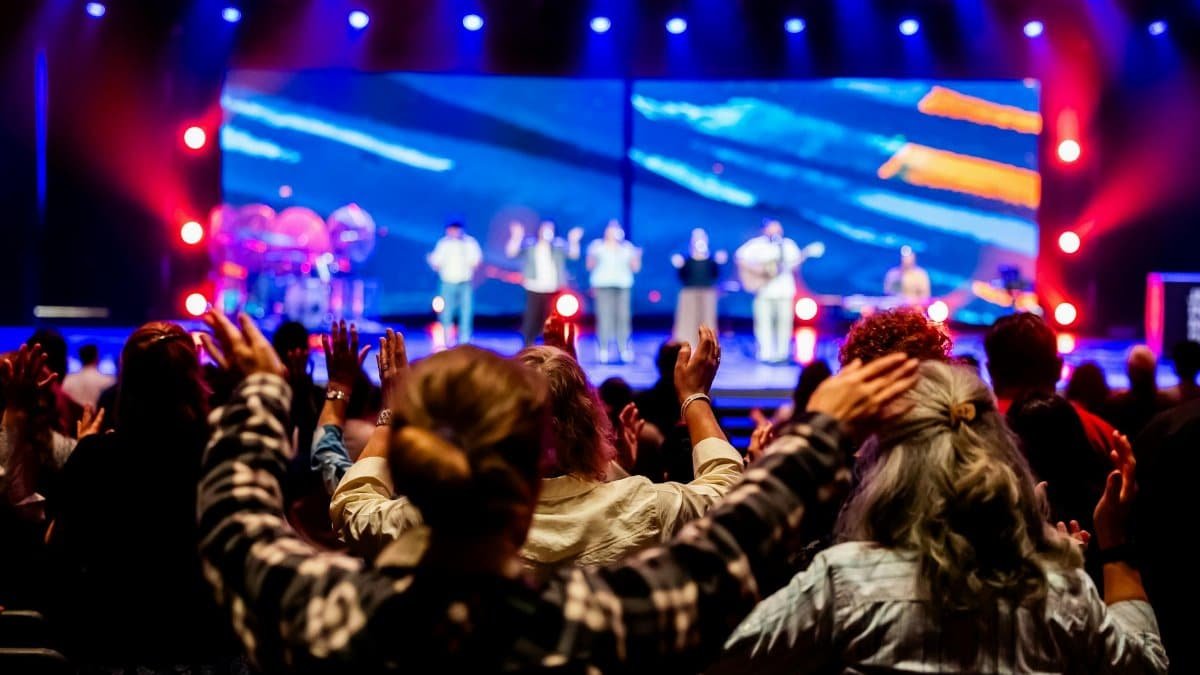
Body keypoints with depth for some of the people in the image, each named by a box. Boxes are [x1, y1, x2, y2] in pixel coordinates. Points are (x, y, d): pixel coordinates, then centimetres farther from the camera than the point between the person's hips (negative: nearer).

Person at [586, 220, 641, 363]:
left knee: (623, 316, -7)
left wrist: (636, 257, -3)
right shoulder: (598, 246, 12)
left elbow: (635, 268, 14)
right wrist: (592, 256, -11)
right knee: (605, 316, -10)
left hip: (622, 285, 2)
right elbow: (590, 266, 7)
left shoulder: (627, 247, 17)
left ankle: (624, 349, -6)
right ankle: (603, 350, -10)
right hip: (603, 285, -2)